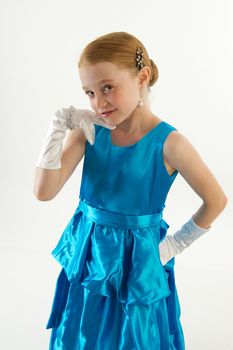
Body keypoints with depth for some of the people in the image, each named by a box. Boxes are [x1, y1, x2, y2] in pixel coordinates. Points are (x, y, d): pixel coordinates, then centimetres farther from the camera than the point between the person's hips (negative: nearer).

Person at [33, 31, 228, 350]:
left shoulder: (168, 142, -20)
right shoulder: (88, 131, -10)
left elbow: (216, 201, -9)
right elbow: (44, 192, -15)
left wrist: (177, 243, -3)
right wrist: (58, 129, -22)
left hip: (137, 265, -3)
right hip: (87, 256, 4)